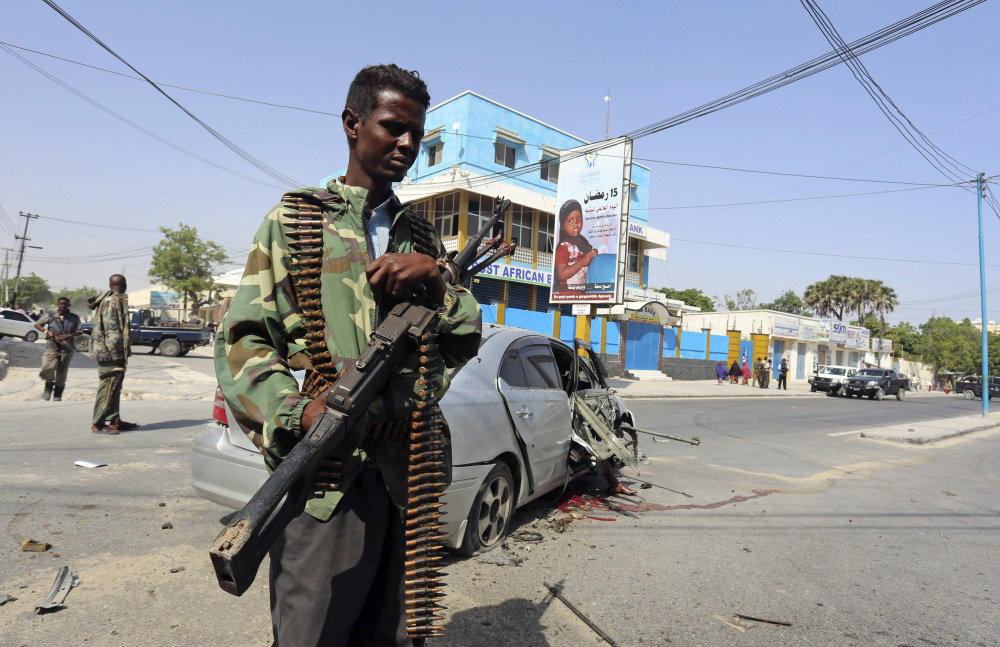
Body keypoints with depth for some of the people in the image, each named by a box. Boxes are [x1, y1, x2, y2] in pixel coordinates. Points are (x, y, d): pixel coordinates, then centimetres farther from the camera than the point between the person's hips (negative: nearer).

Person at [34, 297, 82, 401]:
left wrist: (68, 336, -13)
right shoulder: (50, 316, 3)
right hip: (52, 347, -1)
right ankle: (49, 387, 9)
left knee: (62, 373, 5)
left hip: (66, 349, 1)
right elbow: (37, 324, 12)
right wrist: (46, 331, -7)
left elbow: (80, 331, 4)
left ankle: (57, 395, 23)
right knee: (48, 368, -21)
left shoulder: (74, 318, 3)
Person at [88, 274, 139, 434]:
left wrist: (120, 354, 21)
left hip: (105, 352, 10)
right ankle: (98, 424, -2)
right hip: (110, 353, -10)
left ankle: (115, 420, 21)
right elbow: (112, 331, -19)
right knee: (108, 387, -6)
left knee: (114, 387, 14)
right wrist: (117, 355, -19)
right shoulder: (113, 302, -14)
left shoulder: (108, 300, 17)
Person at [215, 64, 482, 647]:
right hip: (326, 468, -3)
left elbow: (465, 344, 11)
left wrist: (435, 279, -8)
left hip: (412, 470, 4)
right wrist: (294, 413, -21)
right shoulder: (295, 220, 6)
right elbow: (242, 341, -2)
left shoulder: (424, 238, 17)